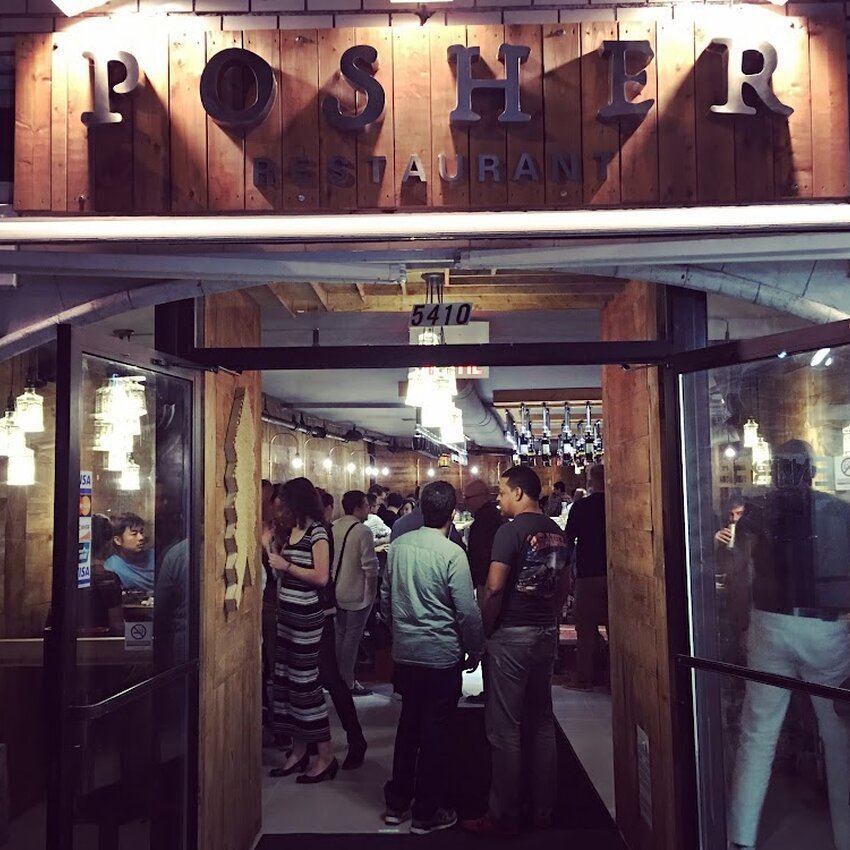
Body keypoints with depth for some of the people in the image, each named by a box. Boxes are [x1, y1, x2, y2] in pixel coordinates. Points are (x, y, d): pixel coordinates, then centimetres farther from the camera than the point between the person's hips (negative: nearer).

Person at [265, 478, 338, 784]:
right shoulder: (291, 530, 12)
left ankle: (326, 757, 7)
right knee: (285, 679, 11)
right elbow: (279, 560, 13)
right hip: (286, 612, 8)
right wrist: (269, 544, 7)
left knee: (304, 681, -4)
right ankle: (298, 752, 22)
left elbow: (321, 577, -18)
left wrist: (287, 566, -15)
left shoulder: (317, 532, -12)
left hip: (306, 616, -8)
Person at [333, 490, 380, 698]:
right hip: (357, 594, -8)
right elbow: (370, 568, -19)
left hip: (337, 591, 8)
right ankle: (348, 683, 9)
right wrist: (372, 593, -8)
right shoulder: (363, 532, -19)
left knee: (340, 634, 18)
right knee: (352, 638, 1)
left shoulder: (334, 527, 4)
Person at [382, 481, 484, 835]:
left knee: (409, 724, 19)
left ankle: (397, 803, 29)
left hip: (404, 652, 6)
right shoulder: (452, 553, -18)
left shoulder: (398, 546, 0)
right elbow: (467, 611, -15)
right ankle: (427, 813, 18)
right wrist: (475, 651, 0)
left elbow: (386, 597, 10)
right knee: (436, 732, 6)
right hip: (441, 656, -6)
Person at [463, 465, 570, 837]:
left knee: (505, 730, 1)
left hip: (512, 637, -8)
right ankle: (543, 809, 25)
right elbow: (564, 584, 15)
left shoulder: (512, 531, -16)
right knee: (542, 723, 15)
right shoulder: (556, 532, 7)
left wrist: (483, 628, -9)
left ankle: (504, 817, 10)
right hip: (546, 635, 8)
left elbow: (494, 588, -21)